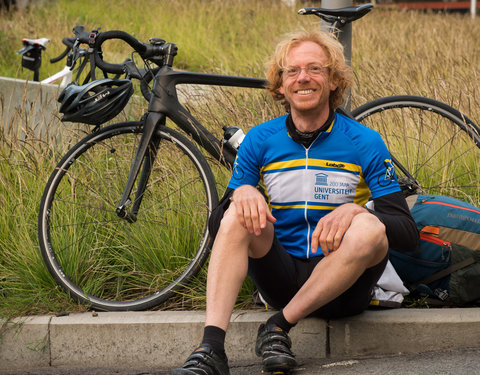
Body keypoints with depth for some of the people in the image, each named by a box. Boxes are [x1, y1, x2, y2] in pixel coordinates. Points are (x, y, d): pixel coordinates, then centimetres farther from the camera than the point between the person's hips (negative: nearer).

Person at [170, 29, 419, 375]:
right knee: (238, 214, -23)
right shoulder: (260, 140, 4)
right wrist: (240, 193, -20)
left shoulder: (364, 143, -3)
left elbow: (408, 233, -7)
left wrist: (355, 210, -27)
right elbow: (217, 227, 3)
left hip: (341, 285, -2)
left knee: (369, 228, -30)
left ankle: (280, 326, -20)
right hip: (282, 278, 2)